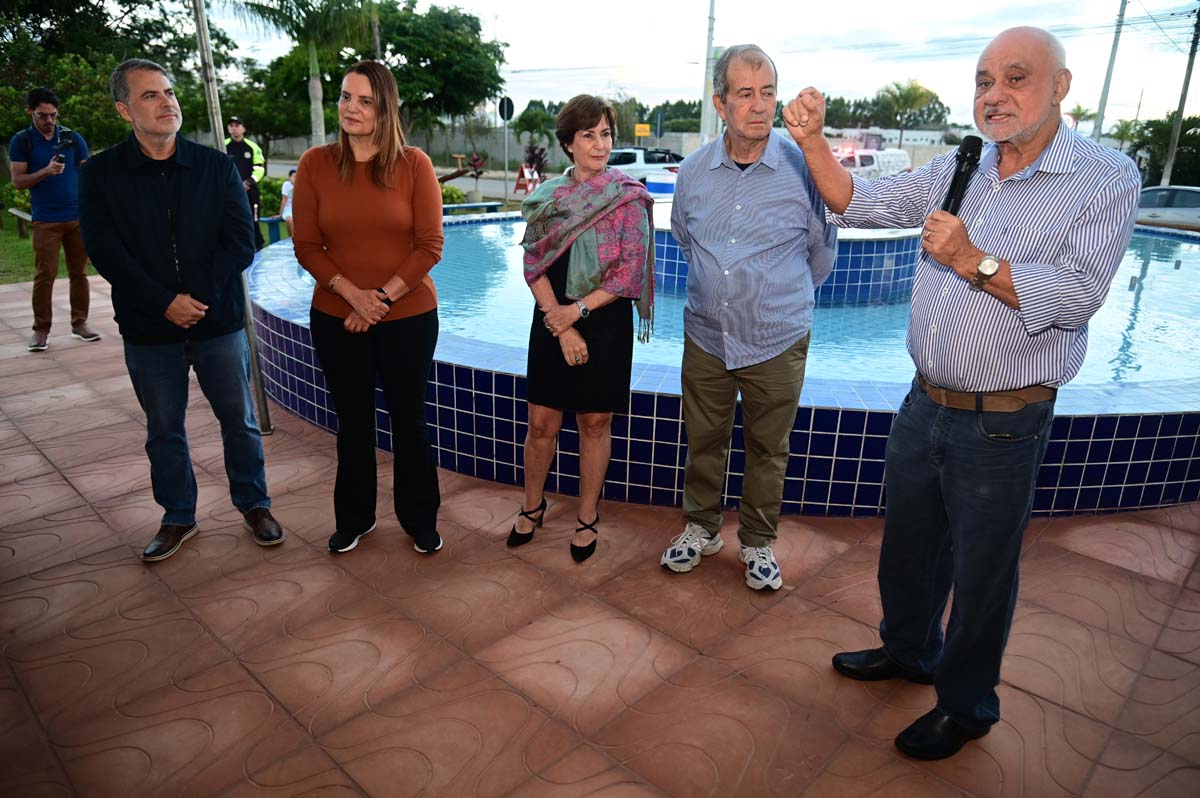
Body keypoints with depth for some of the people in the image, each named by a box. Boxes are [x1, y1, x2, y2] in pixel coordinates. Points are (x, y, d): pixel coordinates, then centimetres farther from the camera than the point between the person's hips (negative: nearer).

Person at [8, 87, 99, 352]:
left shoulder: (72, 137, 7)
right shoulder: (21, 141, 3)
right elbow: (18, 181, 0)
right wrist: (46, 171, -17)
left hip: (78, 217, 2)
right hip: (45, 221, -1)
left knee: (79, 272, 5)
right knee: (44, 275, -3)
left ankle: (79, 323, 14)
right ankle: (41, 330, 3)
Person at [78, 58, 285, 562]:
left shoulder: (216, 167, 2)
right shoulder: (101, 174, 1)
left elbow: (241, 242, -5)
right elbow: (105, 251, -6)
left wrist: (198, 297, -14)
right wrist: (165, 304, -15)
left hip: (218, 321, 0)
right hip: (148, 330, 1)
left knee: (239, 420, 9)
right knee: (163, 430, 12)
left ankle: (254, 505, 26)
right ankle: (178, 517, 29)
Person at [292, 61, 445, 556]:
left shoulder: (414, 164, -6)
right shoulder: (315, 164, -1)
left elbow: (430, 245, -8)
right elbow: (306, 246, -1)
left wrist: (383, 296, -14)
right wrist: (351, 293, -14)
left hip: (408, 317, -1)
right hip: (336, 319, 2)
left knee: (409, 420, 10)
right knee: (353, 422, 15)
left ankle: (421, 521, 28)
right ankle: (353, 519, 34)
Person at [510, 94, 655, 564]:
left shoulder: (629, 198, -4)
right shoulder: (546, 197, 4)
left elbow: (630, 272, -8)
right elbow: (533, 265, -1)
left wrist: (577, 310, -13)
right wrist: (562, 326, -10)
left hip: (606, 323, -2)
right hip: (552, 322, 2)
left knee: (595, 424, 7)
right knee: (542, 423, 7)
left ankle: (587, 518, 24)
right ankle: (533, 506, 31)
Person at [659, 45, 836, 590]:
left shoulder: (804, 168, -10)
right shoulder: (694, 171, 0)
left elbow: (821, 253, 5)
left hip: (778, 344, -2)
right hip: (706, 338, 3)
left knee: (768, 451, 12)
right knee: (703, 442, 15)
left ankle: (758, 542, 32)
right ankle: (700, 528, 36)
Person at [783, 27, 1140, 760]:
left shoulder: (1106, 178, -9)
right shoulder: (957, 170, 5)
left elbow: (1079, 295, -19)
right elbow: (859, 204, 2)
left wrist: (976, 263, -25)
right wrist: (813, 141, -10)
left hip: (1003, 424, -5)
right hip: (926, 404, 5)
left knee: (980, 574, 10)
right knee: (908, 545, 22)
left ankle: (967, 706, 34)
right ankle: (908, 650, 48)